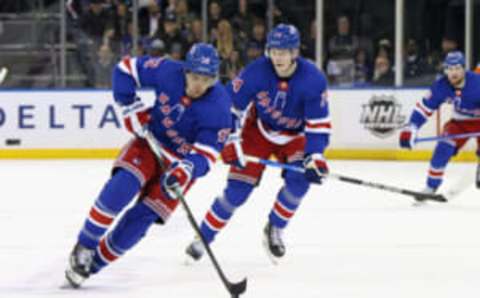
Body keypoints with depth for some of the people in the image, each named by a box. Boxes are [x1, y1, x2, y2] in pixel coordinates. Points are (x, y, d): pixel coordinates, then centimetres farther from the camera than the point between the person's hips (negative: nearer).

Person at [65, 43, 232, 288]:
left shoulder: (219, 107, -24)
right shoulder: (167, 72, -20)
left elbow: (206, 154, -25)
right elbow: (126, 68, -6)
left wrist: (186, 171, -44)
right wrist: (131, 106, -14)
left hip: (183, 161, -1)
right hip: (150, 142, 1)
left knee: (142, 217, -10)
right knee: (121, 187, -25)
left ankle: (92, 264, 3)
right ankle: (83, 248, -12)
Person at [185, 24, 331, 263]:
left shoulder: (313, 79, -27)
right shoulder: (257, 72, -26)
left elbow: (319, 124, -22)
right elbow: (231, 106, -16)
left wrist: (315, 157, -34)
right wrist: (232, 141, -22)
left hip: (293, 136, 1)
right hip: (258, 130, -1)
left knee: (300, 178, -23)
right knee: (238, 188, -9)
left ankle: (274, 229, 1)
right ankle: (203, 237, 5)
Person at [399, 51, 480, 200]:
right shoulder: (442, 86, -19)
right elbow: (425, 106, -13)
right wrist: (411, 128, -21)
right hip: (460, 121, 3)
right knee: (443, 149, -12)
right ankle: (431, 187, 0)